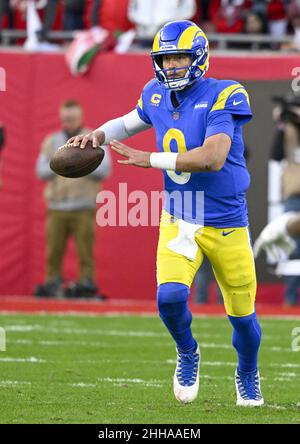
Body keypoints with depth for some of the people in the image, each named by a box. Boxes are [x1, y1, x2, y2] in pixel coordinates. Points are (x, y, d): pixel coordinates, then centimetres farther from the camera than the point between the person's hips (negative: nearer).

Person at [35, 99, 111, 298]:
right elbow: (41, 170, 7)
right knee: (54, 249, -2)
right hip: (56, 206, 3)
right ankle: (53, 281, 2)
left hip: (84, 207, -3)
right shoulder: (51, 142, 15)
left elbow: (104, 170, -2)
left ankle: (87, 282, -7)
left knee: (85, 249, -8)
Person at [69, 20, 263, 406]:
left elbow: (213, 157, -30)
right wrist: (98, 135, 1)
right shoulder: (156, 96, 0)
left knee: (242, 314, 8)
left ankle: (248, 376, 38)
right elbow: (130, 122, 22)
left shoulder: (224, 96, -18)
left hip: (227, 225, -3)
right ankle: (187, 353, 10)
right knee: (170, 296, -21)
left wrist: (148, 159, -28)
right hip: (178, 221, 3)